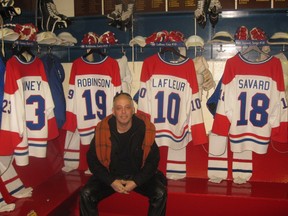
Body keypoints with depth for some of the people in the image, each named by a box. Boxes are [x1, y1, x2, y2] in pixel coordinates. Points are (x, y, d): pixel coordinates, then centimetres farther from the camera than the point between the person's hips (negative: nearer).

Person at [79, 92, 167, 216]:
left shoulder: (145, 128, -15)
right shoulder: (102, 129, -14)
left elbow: (153, 159, -6)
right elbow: (92, 159, -5)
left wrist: (137, 181, -17)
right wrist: (111, 181, -15)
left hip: (138, 176, 0)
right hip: (110, 176, 1)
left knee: (160, 193, -22)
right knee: (86, 195, -21)